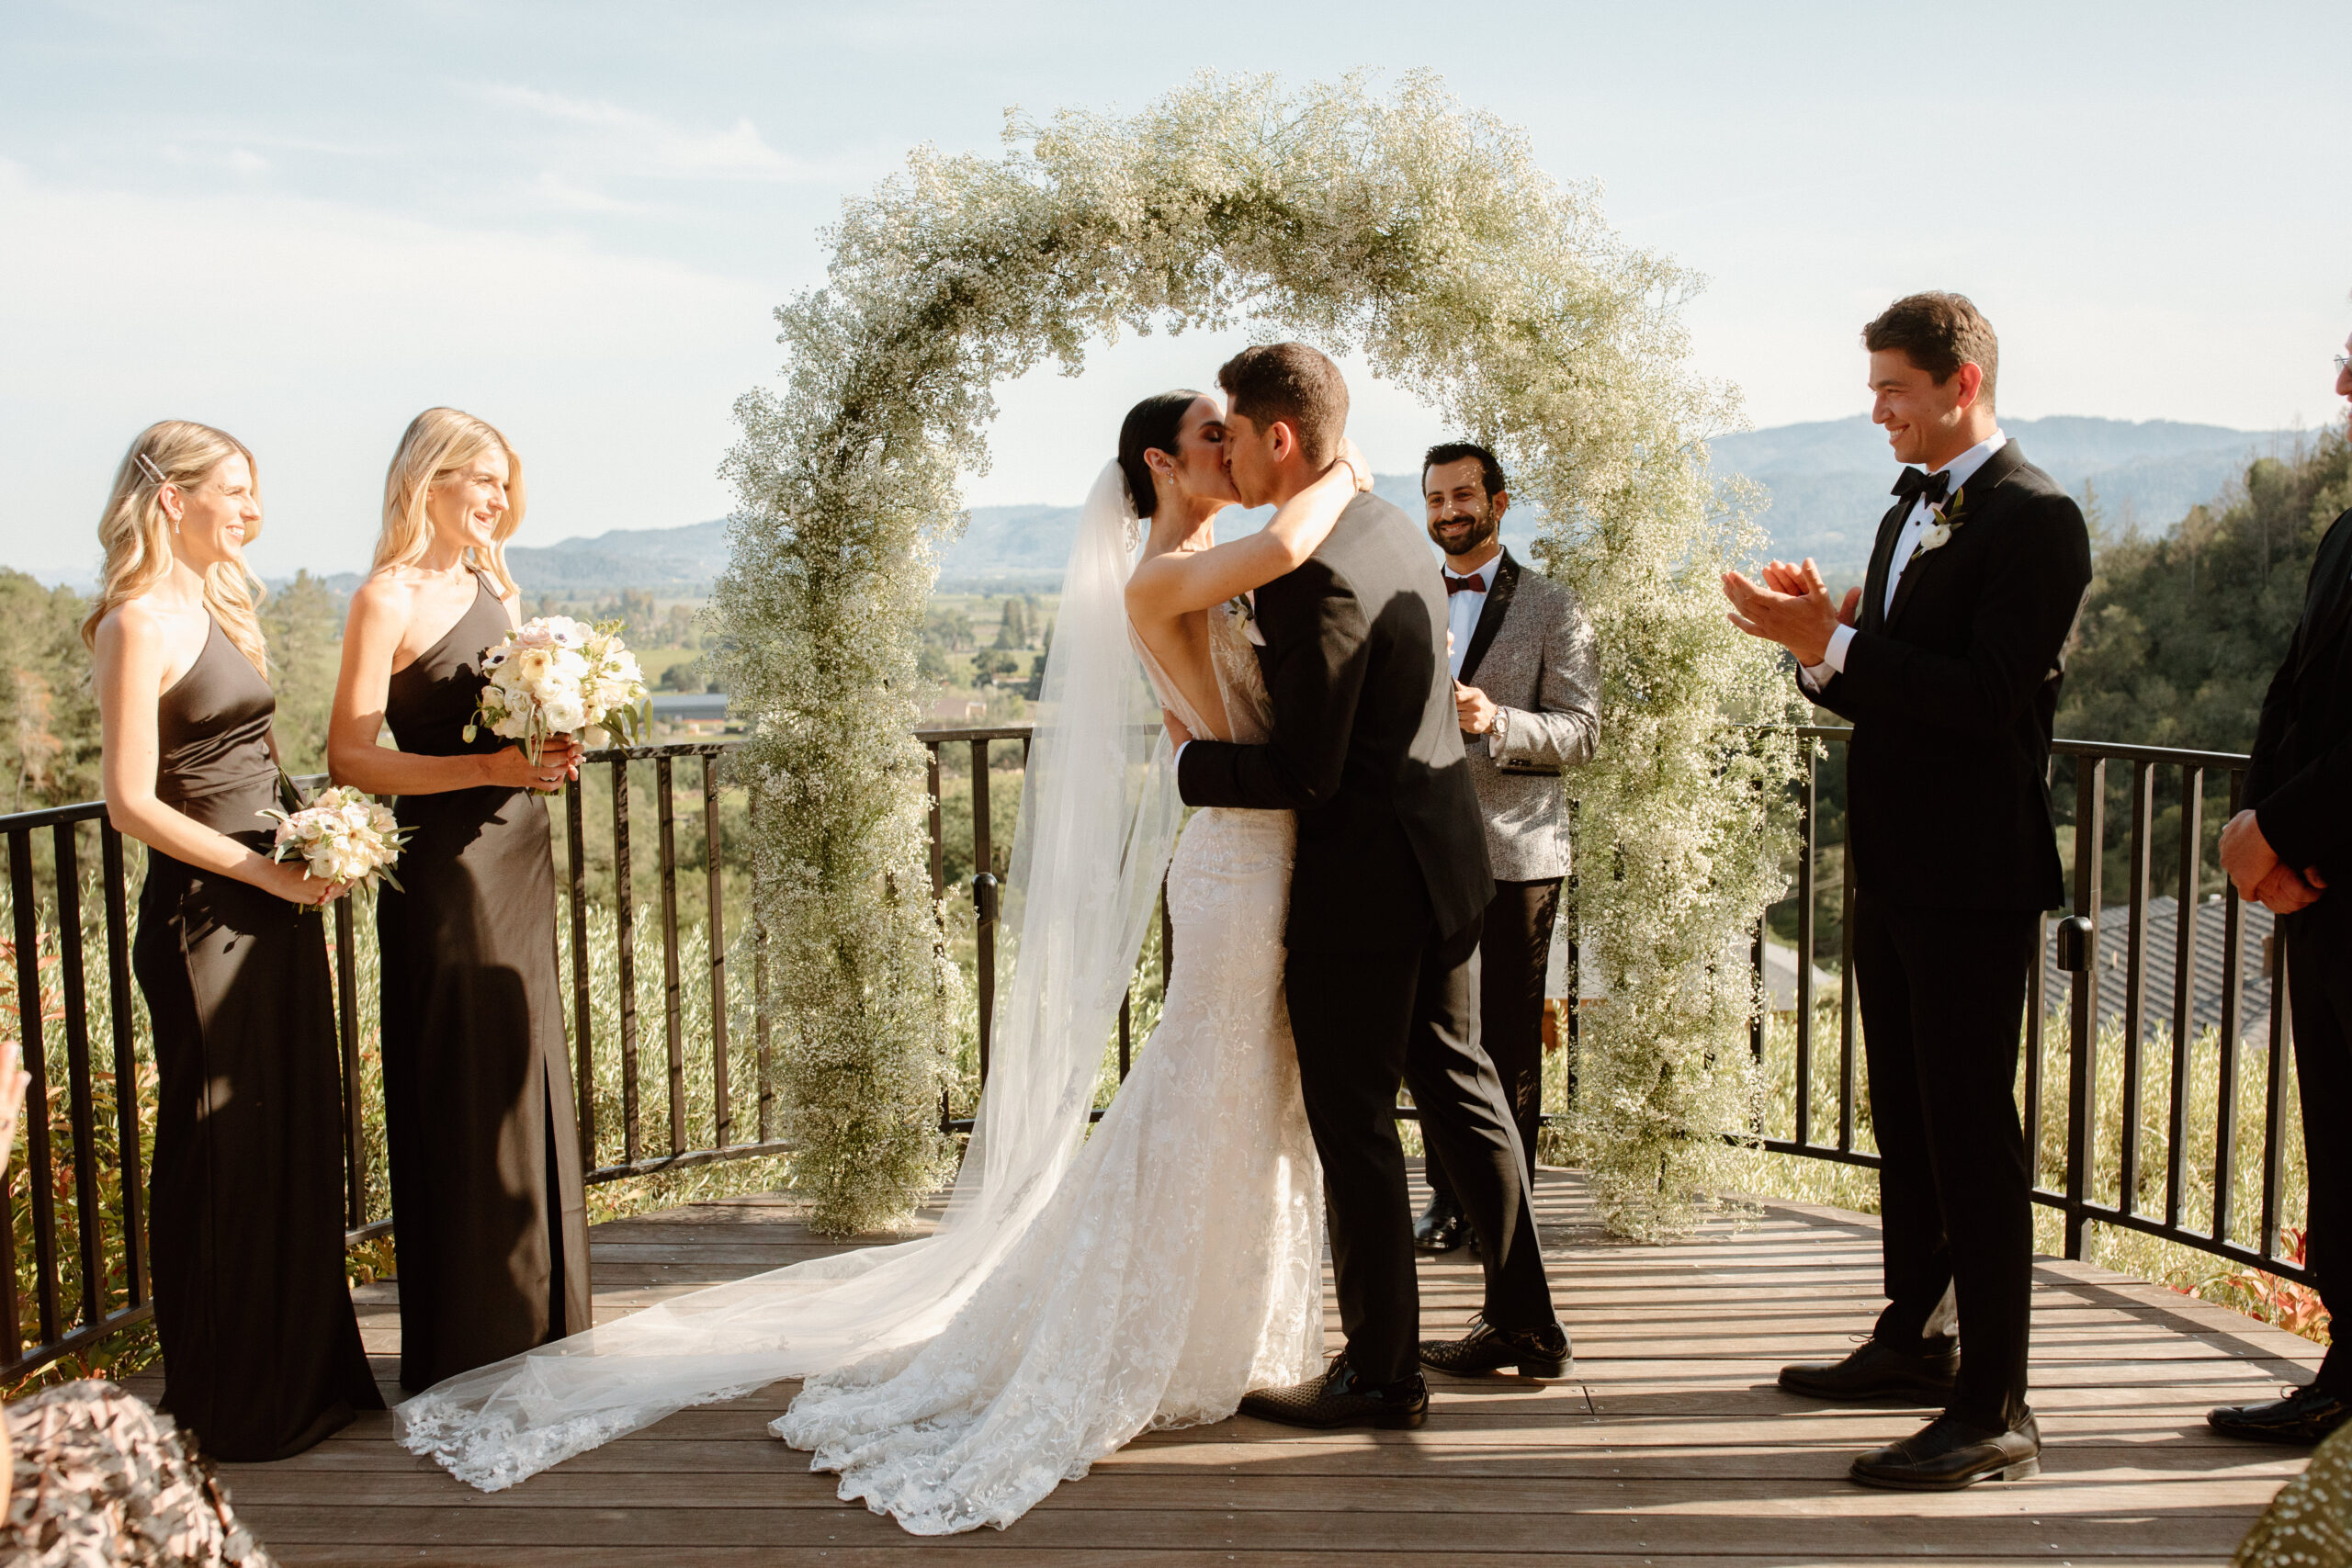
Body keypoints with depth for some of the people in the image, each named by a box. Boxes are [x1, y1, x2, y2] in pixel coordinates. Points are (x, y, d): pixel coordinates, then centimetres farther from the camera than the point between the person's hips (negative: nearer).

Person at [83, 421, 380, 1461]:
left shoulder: (219, 599, 14)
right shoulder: (138, 622, -13)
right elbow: (132, 803, -16)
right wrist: (268, 870, -16)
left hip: (276, 899, 9)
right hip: (206, 910, -8)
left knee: (297, 1139, 15)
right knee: (224, 1154, 3)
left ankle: (302, 1371, 29)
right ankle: (230, 1405, 18)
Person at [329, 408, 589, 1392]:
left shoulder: (493, 586, 13)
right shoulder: (387, 599, -10)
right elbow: (349, 758, -15)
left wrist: (552, 755, 0)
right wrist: (490, 767, -21)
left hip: (518, 855, 8)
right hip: (445, 863, -7)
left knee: (527, 1083, 14)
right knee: (463, 1098, 1)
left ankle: (534, 1323, 27)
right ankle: (467, 1341, 15)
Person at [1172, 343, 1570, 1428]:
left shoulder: (1316, 575, -22)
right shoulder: (1396, 533, 8)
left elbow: (1305, 775, -23)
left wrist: (1193, 755, -8)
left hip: (1357, 888, -10)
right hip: (1443, 860, 10)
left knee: (1354, 1131, 2)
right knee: (1459, 1088, 19)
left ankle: (1380, 1374, 15)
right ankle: (1525, 1324, 32)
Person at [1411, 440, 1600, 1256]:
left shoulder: (1552, 608, 1)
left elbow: (1581, 730, -7)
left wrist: (1494, 720, -22)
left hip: (1516, 852, -3)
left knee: (1512, 1038, 3)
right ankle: (1448, 1197, 18)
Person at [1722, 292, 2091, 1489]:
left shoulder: (2035, 519, -12)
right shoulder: (1911, 509, 15)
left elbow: (1989, 696, -22)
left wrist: (1832, 640, -23)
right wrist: (1820, 644, -4)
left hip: (1974, 876, -9)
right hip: (1891, 868, 9)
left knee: (1972, 1131, -5)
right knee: (1904, 1119, 18)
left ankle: (1994, 1411, 4)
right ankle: (1916, 1339, 34)